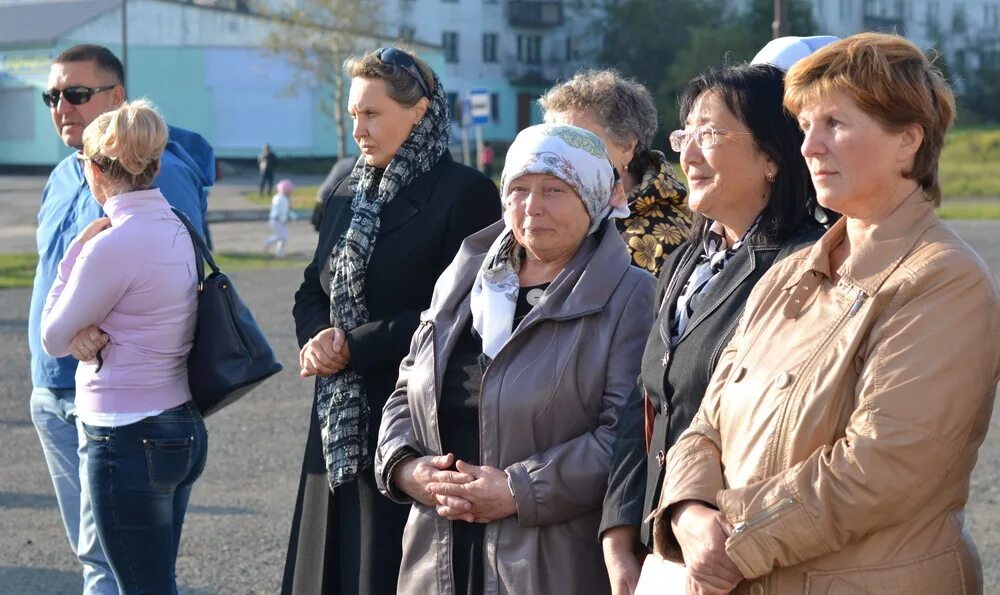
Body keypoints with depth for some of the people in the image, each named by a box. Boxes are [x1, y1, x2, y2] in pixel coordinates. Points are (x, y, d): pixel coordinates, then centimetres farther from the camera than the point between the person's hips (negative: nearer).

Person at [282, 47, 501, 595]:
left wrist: (353, 348, -14)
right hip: (339, 427, 7)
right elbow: (312, 291, 16)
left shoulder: (465, 193, -8)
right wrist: (318, 338, -6)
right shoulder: (349, 195, 15)